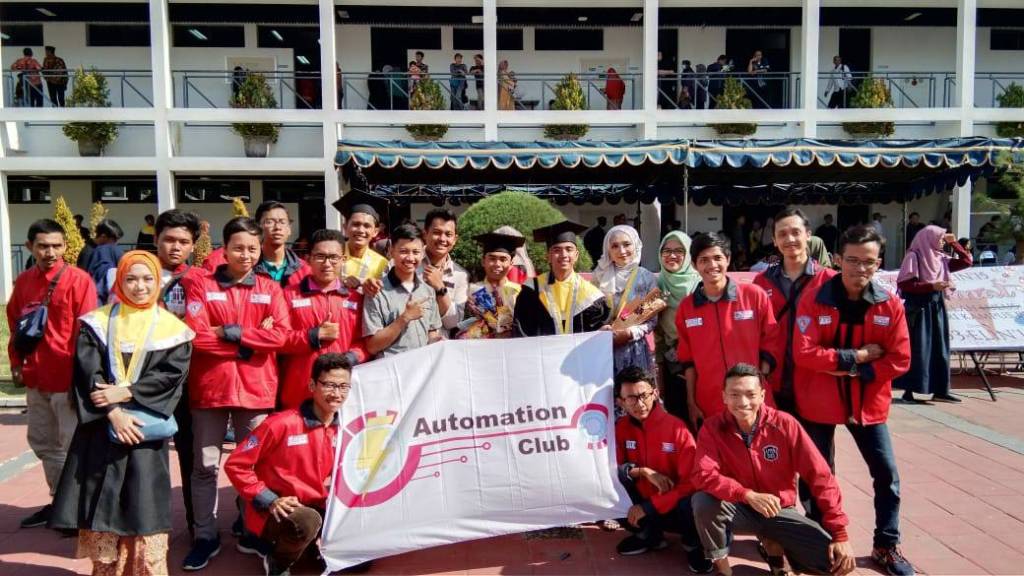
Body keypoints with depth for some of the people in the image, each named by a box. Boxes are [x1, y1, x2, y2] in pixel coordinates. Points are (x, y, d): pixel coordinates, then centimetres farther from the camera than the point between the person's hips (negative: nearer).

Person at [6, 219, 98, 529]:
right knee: (42, 443, 18)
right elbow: (14, 325, 15)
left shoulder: (78, 280, -12)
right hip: (35, 378, 7)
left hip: (67, 379, -7)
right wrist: (16, 363, 7)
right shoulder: (23, 281, 7)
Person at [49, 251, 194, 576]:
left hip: (146, 427, -1)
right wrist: (113, 412, -15)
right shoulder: (97, 323, 7)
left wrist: (124, 393, -15)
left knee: (144, 505, -3)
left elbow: (172, 375, -6)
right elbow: (87, 372, -3)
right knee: (102, 503, 4)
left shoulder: (172, 329, 5)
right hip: (101, 425, 1)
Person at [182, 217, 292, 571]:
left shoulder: (270, 289, 6)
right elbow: (196, 335, -10)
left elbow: (280, 334, -7)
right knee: (205, 465, 8)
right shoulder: (201, 285, 1)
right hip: (209, 387, -1)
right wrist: (252, 339, -10)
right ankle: (205, 537, 21)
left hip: (256, 389, 1)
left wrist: (230, 332, -12)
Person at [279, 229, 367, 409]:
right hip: (299, 393, -1)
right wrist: (315, 335, -8)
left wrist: (351, 359, -10)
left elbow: (365, 342, 9)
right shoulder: (289, 295, 7)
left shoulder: (356, 299, 12)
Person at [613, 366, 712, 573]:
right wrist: (642, 471, -21)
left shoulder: (676, 428, -19)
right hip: (643, 503, 4)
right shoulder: (620, 427, -7)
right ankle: (649, 535, 8)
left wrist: (648, 506, -20)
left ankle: (692, 543, 4)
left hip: (676, 505, -4)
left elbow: (691, 482, -20)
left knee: (692, 504, -35)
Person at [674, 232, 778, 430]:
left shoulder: (755, 295, -2)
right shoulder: (686, 307, 4)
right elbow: (688, 360, 8)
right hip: (708, 408, 2)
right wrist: (691, 402, 5)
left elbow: (769, 346, 1)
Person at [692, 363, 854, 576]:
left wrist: (840, 534, -17)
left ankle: (774, 546, 10)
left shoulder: (784, 424, -14)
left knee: (839, 559, -19)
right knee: (702, 502, -33)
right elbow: (703, 475, -24)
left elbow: (819, 476, -14)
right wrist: (748, 495, -37)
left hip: (780, 511, 1)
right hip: (738, 509, -1)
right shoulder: (713, 428, -14)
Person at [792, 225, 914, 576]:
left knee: (887, 476, 7)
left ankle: (886, 547, 26)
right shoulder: (814, 301, -12)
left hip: (868, 403, 2)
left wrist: (857, 372, -16)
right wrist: (857, 356, -19)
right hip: (818, 402, -2)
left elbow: (900, 360, -6)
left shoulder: (890, 305, -6)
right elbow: (804, 354, -19)